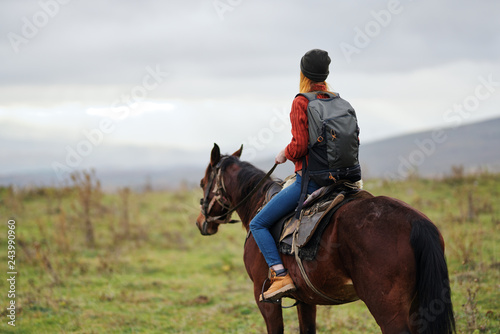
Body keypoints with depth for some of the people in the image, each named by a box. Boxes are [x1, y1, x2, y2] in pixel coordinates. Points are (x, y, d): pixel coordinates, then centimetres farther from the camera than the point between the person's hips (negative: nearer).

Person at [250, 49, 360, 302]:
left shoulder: (301, 102, -12)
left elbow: (299, 145, -19)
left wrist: (284, 155, 0)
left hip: (308, 179, -7)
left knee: (257, 224, 0)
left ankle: (280, 275, -14)